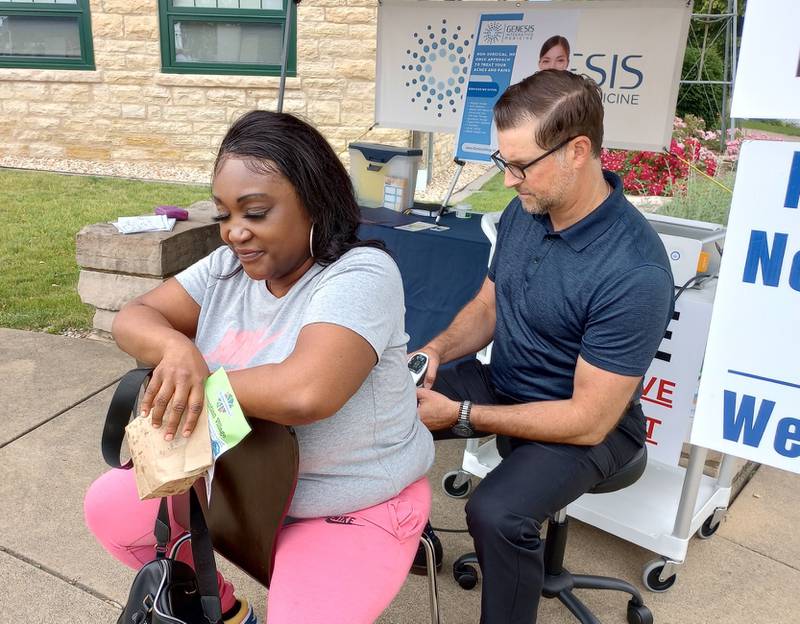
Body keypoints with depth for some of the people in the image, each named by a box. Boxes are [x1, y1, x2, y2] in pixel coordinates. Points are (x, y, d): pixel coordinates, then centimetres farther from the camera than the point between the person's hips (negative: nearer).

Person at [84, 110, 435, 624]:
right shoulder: (230, 265, -3)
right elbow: (133, 319, -4)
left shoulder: (360, 274, -25)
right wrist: (176, 349, -27)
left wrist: (201, 383, -23)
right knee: (110, 507, 8)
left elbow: (304, 394, -40)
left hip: (357, 511, -6)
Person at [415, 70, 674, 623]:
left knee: (497, 515, -32)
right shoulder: (523, 211, -7)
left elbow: (589, 422, -26)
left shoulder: (634, 274, -30)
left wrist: (461, 414, -24)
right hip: (502, 383, 7)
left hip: (588, 424, -7)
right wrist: (436, 350, -12)